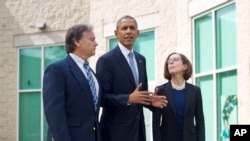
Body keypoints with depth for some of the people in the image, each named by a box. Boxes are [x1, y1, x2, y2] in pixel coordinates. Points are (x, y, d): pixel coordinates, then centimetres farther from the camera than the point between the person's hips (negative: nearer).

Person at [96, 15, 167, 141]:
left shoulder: (141, 59, 14)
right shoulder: (106, 60, -9)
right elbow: (101, 97, -14)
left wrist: (150, 100, -2)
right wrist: (128, 99, -26)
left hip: (138, 127, 7)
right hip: (117, 129, -7)